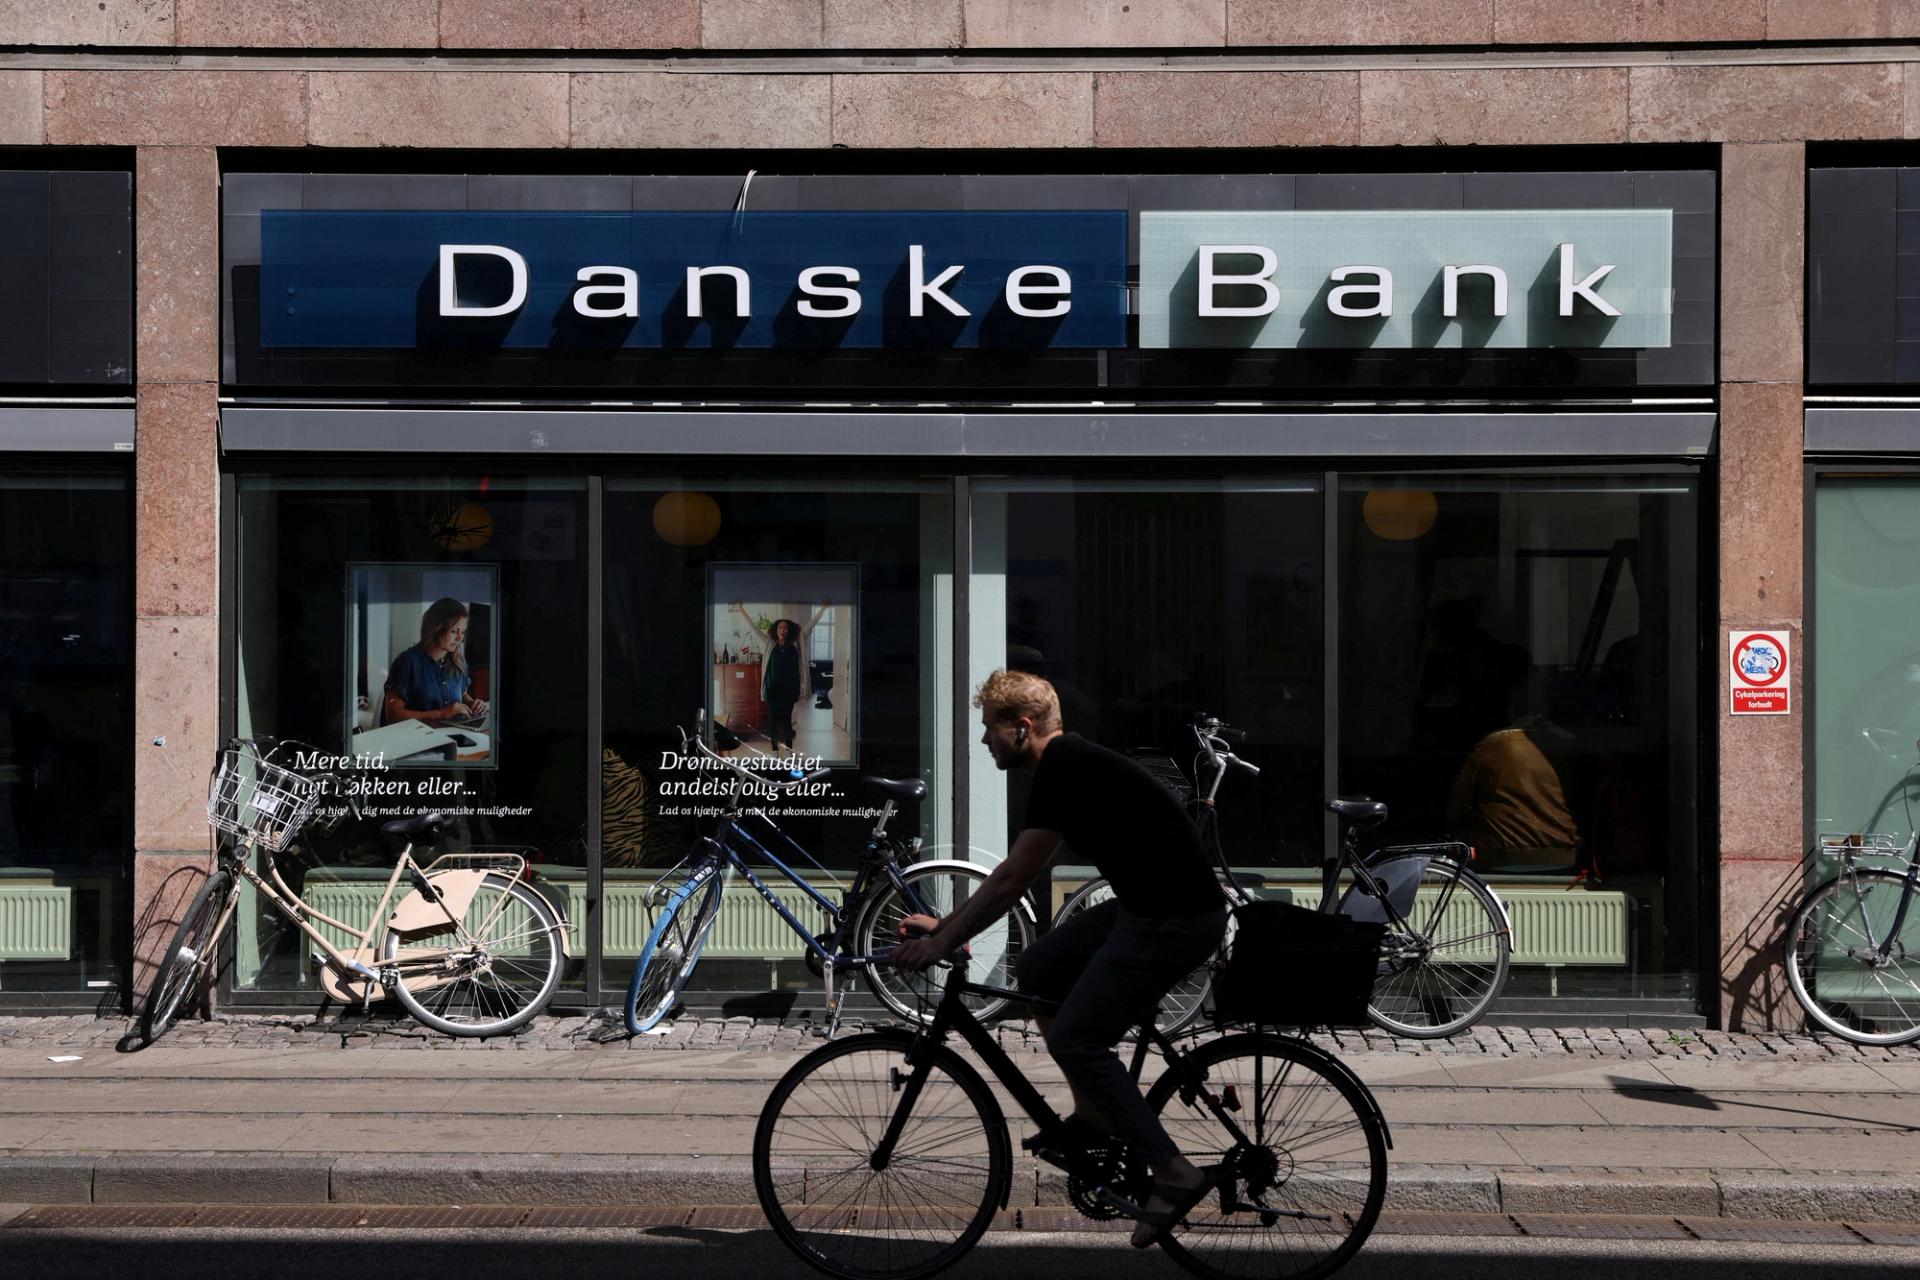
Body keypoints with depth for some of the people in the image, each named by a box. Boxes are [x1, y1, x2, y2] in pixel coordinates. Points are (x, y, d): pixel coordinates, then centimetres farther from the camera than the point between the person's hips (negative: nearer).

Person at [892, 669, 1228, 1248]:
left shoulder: (1064, 772, -16)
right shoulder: (1068, 763, 14)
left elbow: (1011, 880, -15)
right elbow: (1013, 876, 20)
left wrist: (943, 943, -7)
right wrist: (945, 925, 20)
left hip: (1175, 919, -10)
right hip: (1145, 905, 10)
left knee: (1074, 1039, -9)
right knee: (1035, 972, 15)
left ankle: (1175, 1174, -5)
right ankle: (1093, 1115, 22)